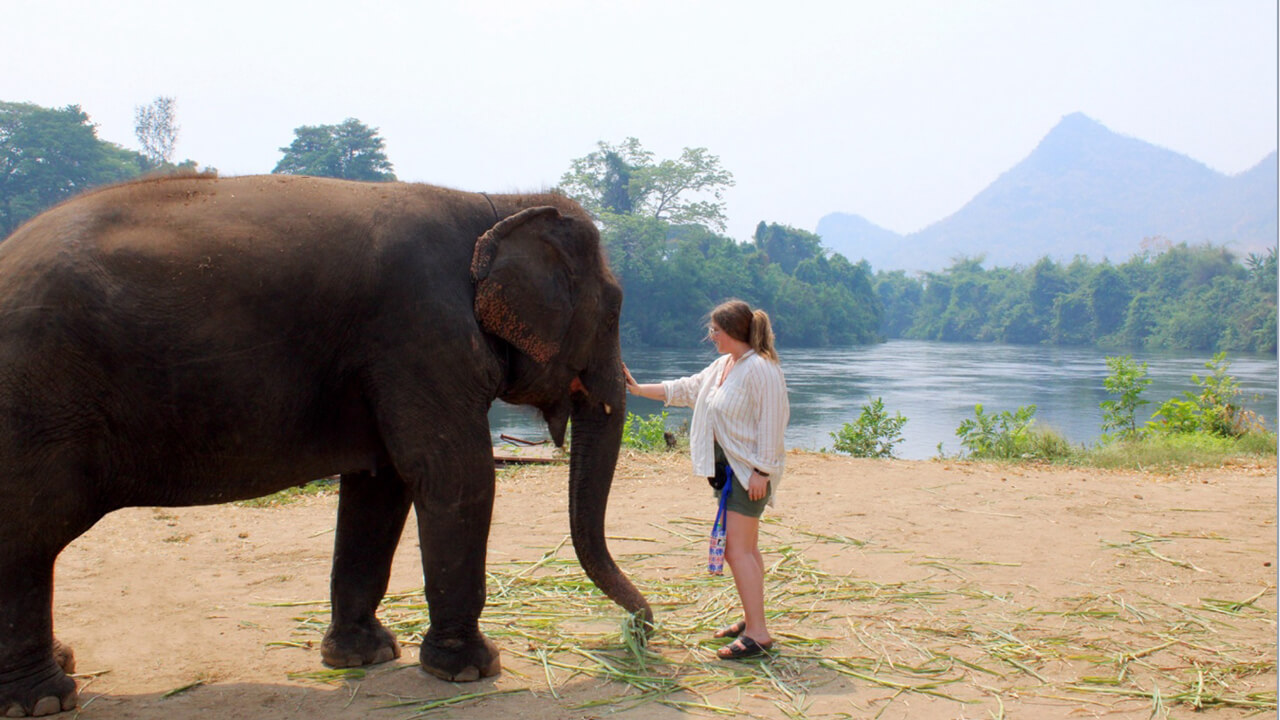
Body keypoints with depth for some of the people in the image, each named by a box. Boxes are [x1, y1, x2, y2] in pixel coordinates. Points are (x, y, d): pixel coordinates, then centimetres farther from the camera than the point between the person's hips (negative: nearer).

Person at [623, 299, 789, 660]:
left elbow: (771, 423, -18)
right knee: (744, 548, 15)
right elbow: (685, 389, 21)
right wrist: (638, 389, 18)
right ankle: (751, 619, 25)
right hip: (729, 467, 9)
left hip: (750, 471, -9)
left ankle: (758, 633, -7)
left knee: (738, 549, -11)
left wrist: (761, 471, -20)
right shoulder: (722, 366, 13)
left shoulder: (761, 369, -15)